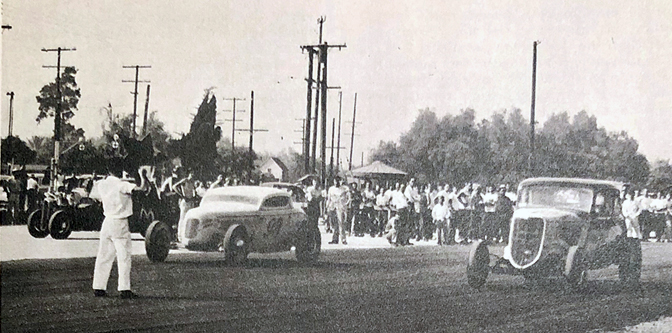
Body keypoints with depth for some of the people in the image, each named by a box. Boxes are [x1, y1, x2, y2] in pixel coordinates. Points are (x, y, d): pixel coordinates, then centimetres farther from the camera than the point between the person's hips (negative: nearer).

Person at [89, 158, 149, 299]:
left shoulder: (102, 184, 4)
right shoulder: (122, 185, -15)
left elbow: (93, 195, 24)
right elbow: (142, 188, -25)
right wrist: (143, 175, -9)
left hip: (107, 222, 6)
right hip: (120, 224, -6)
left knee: (103, 256, 10)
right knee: (124, 257, -2)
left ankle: (98, 287, 11)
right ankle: (124, 289, -5)